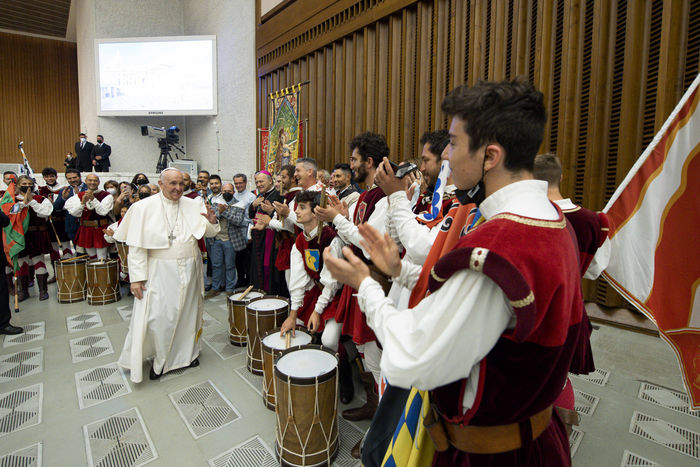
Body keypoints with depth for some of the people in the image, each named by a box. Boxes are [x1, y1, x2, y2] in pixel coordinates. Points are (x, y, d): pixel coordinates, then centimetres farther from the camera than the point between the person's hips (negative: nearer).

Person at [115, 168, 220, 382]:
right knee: (159, 317, -2)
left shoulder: (192, 205, 2)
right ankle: (159, 358, 23)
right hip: (160, 271, -3)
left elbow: (208, 232, 4)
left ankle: (186, 352, 34)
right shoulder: (145, 207, -6)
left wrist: (212, 222, -19)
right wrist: (136, 277, -12)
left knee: (187, 312, 14)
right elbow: (136, 246, -8)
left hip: (189, 270, 3)